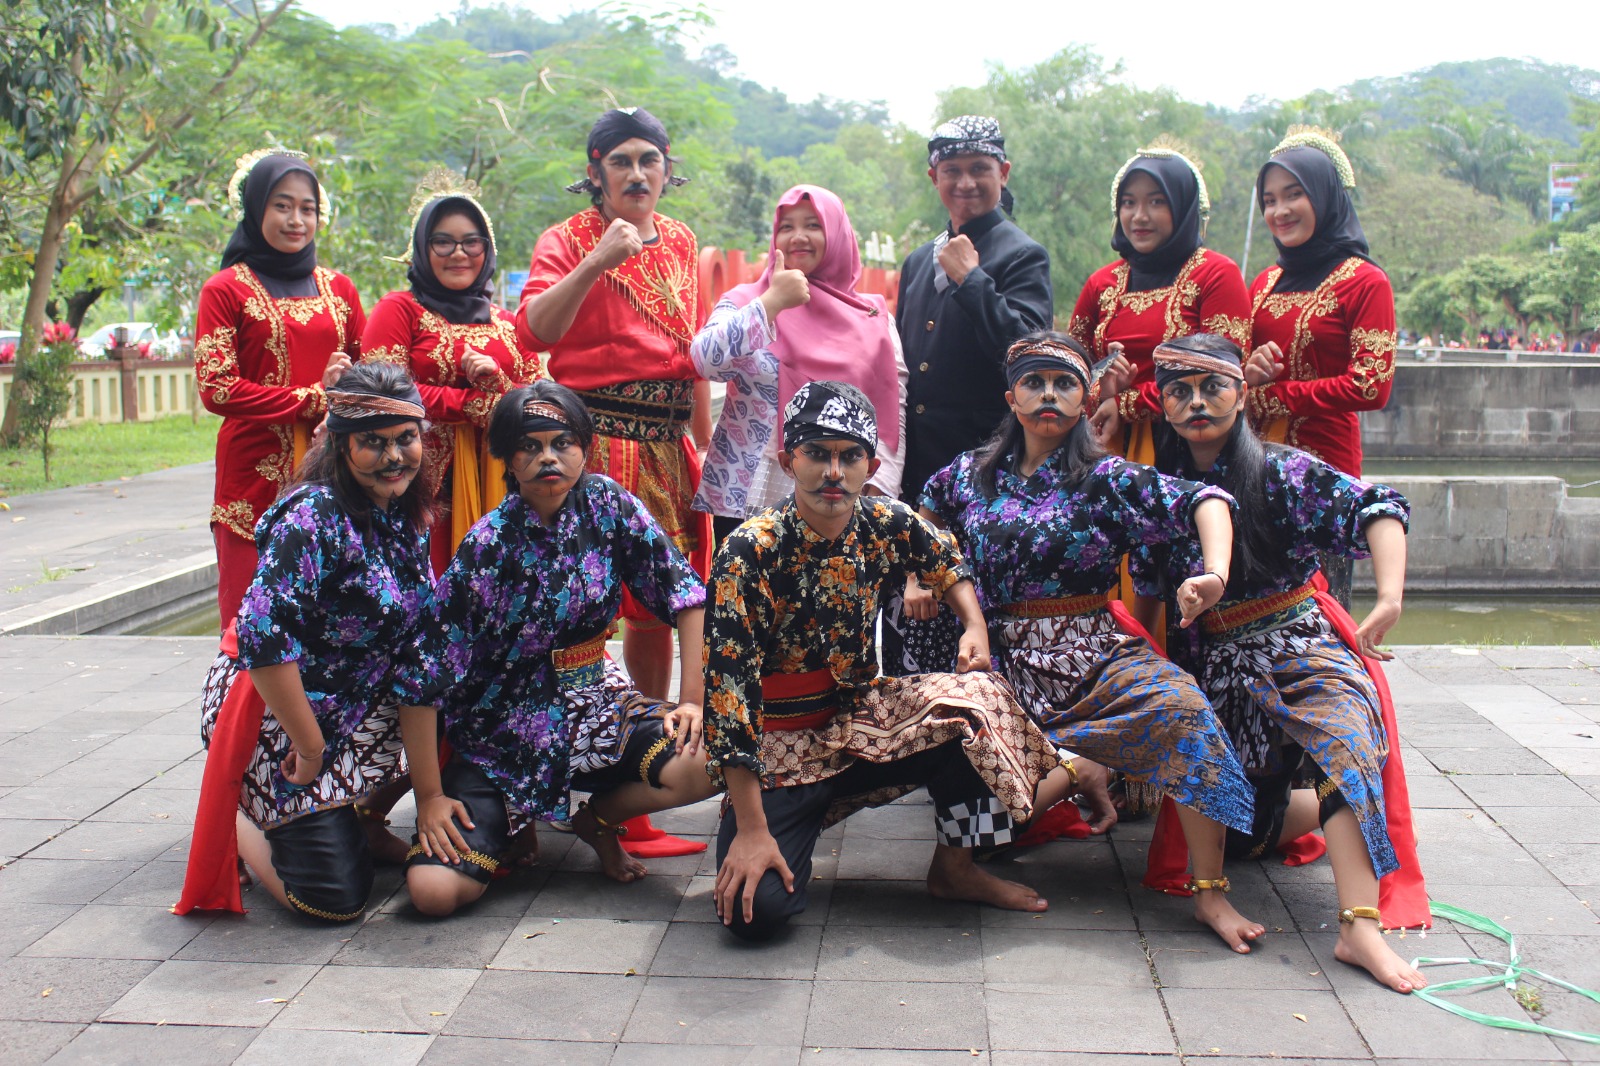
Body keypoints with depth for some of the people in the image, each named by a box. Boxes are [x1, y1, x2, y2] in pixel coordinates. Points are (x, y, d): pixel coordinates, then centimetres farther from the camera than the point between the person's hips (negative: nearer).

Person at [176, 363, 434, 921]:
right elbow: (263, 637, -31)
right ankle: (239, 818, 16)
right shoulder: (314, 516, -24)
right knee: (337, 899, -12)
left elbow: (417, 623, 11)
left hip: (363, 703, 8)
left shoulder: (407, 511, 0)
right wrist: (309, 746, -22)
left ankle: (354, 819, 14)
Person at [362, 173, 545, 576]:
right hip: (428, 483, -4)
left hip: (499, 485, 4)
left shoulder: (507, 323, 20)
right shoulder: (399, 310, 5)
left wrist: (496, 380, -8)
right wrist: (480, 404, -9)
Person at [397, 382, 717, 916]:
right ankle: (512, 830, 16)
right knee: (434, 890, -20)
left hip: (596, 704, 3)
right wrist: (429, 796, -15)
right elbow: (425, 675, -15)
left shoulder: (607, 503, -7)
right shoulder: (486, 546, -16)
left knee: (704, 765, -26)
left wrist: (692, 700, -14)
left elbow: (685, 594, -5)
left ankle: (598, 817, 7)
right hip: (501, 736, -2)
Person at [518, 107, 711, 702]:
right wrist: (596, 262, -29)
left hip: (666, 448, 5)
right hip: (594, 442, -5)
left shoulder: (681, 242, 15)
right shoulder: (567, 241, -2)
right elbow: (535, 331, -19)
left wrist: (707, 440, 17)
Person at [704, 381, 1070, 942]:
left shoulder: (887, 524, -7)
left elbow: (946, 563, 18)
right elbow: (729, 691, -24)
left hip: (861, 713, 5)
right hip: (780, 742, -4)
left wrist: (975, 627, -1)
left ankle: (954, 869, 1)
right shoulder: (749, 553, -22)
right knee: (758, 909, -24)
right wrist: (751, 828, -26)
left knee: (974, 699, -20)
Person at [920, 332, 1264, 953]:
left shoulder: (1105, 479, 0)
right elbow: (929, 511, 34)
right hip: (1006, 662, 2)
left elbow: (1202, 502, -13)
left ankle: (1210, 892, -22)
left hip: (1096, 655, -2)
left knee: (1180, 708, -31)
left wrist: (1216, 573, -32)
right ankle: (1084, 772, 2)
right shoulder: (972, 475, 11)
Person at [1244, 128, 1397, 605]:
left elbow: (1372, 387, -12)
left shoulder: (1364, 281, -4)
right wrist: (1248, 373, -3)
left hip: (1324, 467, -5)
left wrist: (1271, 395, -12)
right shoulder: (1265, 283, 14)